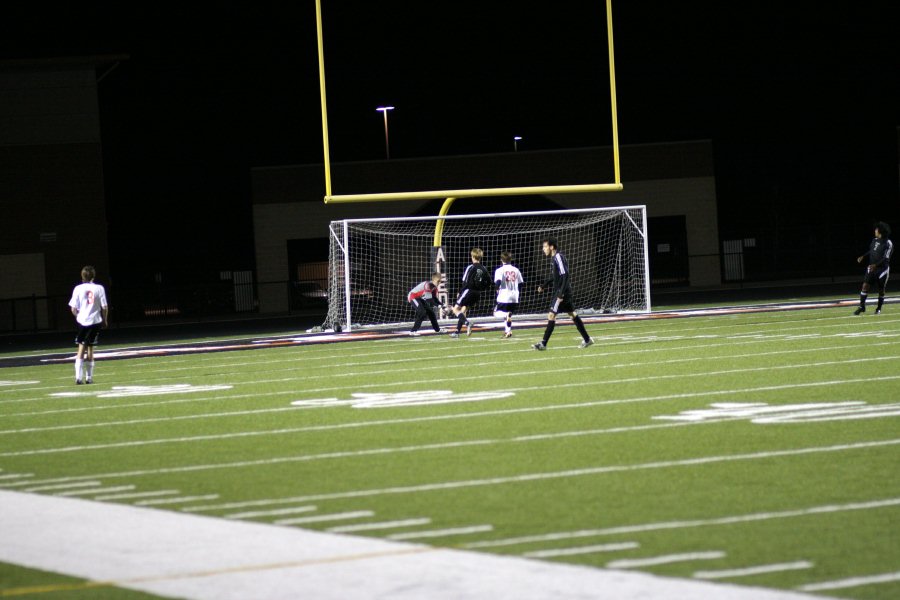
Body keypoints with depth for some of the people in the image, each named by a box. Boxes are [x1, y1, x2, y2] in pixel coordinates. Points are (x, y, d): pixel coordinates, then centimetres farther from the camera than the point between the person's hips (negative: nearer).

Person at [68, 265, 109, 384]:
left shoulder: (78, 289, -4)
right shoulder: (99, 288, -4)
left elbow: (73, 309, -4)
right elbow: (104, 307, -4)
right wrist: (105, 320, 11)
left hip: (82, 321, 0)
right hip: (95, 321, 0)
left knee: (81, 348, 6)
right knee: (90, 348, 9)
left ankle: (78, 377, -5)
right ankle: (89, 377, 12)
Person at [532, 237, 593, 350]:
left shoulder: (558, 257, -16)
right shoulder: (554, 258, 13)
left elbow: (565, 275, -22)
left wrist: (561, 294, -25)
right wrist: (544, 286, 19)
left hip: (562, 292, -10)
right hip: (559, 291, 10)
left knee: (551, 315, -10)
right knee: (573, 314, 14)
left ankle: (543, 343, -10)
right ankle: (587, 339, 19)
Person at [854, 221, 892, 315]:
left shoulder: (888, 243, -14)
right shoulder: (874, 240, 5)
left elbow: (886, 258, -20)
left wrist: (876, 265, -31)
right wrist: (863, 257, 6)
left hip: (882, 269, -5)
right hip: (871, 268, 5)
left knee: (881, 290, 6)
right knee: (865, 286, -7)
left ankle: (879, 308, 21)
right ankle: (862, 307, -2)